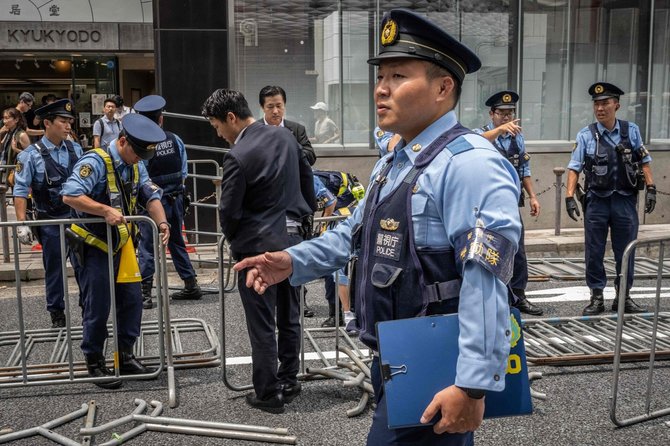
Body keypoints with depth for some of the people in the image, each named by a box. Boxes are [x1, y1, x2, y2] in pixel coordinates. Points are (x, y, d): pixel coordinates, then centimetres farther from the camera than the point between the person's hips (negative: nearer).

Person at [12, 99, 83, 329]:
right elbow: (20, 191, -10)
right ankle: (57, 313, 28)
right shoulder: (31, 155, -11)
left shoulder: (75, 149, 1)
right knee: (54, 269, 11)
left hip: (78, 216, 3)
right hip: (50, 221, -3)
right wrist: (22, 224, -15)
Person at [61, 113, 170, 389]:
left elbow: (151, 196, 0)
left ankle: (125, 357, 23)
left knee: (132, 301, 9)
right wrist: (105, 210, -37)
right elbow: (70, 195, -29)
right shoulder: (95, 162, -20)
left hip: (121, 245, 7)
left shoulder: (136, 165, 5)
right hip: (92, 247, -7)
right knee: (97, 308, 0)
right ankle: (94, 363, 17)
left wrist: (161, 223, -18)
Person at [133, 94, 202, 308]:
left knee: (147, 247, 2)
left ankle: (144, 294, 2)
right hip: (176, 199, 5)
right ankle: (191, 286, 23)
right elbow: (183, 172, 6)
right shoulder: (175, 140, -1)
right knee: (177, 243, 18)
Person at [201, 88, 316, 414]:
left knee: (262, 323, 4)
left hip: (258, 245, -7)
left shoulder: (238, 156, -18)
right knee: (289, 316, 16)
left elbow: (229, 211, -14)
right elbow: (307, 181, 11)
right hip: (292, 238, 7)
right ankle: (289, 381, 28)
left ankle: (268, 393, 14)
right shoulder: (286, 137, 4)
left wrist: (234, 240, 5)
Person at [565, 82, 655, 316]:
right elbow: (574, 168, -5)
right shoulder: (586, 135, -3)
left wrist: (651, 189, 1)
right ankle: (596, 298, 17)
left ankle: (623, 297, 23)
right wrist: (570, 196, -13)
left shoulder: (631, 131, 3)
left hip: (625, 200, 1)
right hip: (597, 200, -1)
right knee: (594, 252, 5)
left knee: (625, 252, 10)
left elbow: (644, 161, 8)